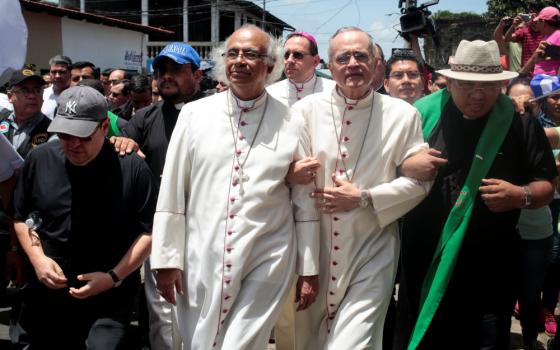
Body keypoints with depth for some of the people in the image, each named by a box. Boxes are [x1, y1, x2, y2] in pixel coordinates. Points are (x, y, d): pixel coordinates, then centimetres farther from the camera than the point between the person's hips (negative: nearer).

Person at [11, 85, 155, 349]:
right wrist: (37, 258, -3)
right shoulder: (39, 160, -2)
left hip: (110, 299, -3)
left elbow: (149, 231, -6)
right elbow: (22, 217, 12)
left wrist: (114, 277, -14)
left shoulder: (132, 167, -12)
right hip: (47, 294, 4)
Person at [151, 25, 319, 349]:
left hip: (266, 264, -1)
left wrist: (308, 269, 6)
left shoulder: (291, 123, 0)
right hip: (201, 262, 2)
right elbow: (172, 192, 2)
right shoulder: (195, 114, 0)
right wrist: (168, 259, 1)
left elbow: (305, 202, 4)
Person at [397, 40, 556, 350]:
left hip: (489, 269, 0)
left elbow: (546, 184, 3)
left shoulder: (520, 124, -2)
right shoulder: (423, 113, -2)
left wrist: (521, 196, -18)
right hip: (423, 263, 1)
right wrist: (408, 166, -16)